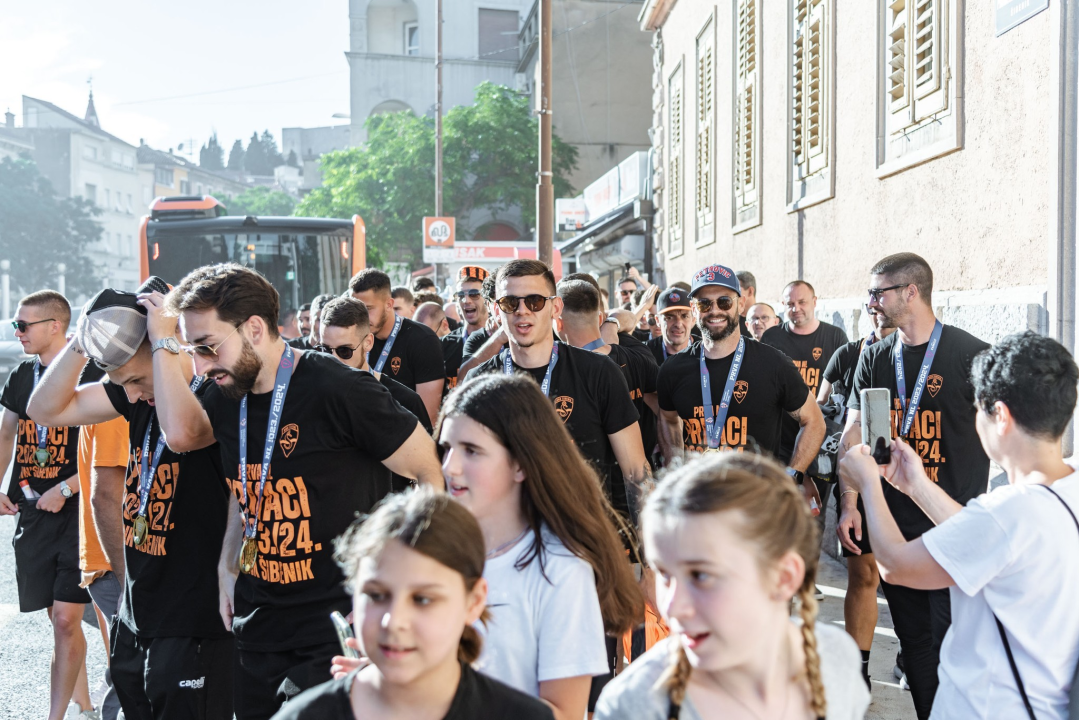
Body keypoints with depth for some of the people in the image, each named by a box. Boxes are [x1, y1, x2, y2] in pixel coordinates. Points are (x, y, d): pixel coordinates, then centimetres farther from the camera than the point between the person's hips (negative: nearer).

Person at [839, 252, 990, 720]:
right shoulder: (875, 359, 9)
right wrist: (849, 506, -1)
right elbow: (853, 435, 8)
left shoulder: (972, 355, -6)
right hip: (892, 526, 5)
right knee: (914, 639, 12)